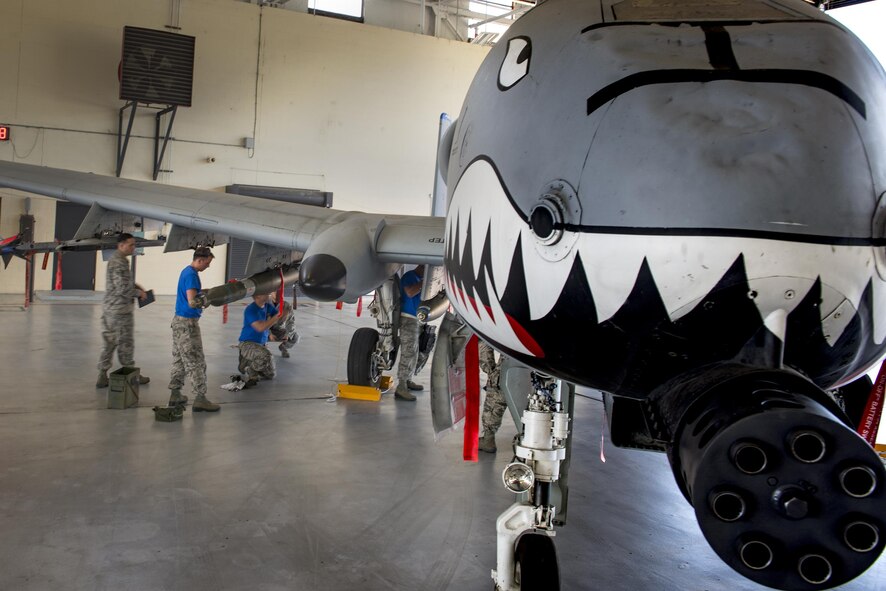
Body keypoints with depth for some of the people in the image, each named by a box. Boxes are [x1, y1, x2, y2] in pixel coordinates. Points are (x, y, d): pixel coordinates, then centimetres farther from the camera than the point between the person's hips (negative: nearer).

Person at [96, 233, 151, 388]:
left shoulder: (115, 259, 15)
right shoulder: (119, 263, -18)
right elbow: (123, 289, -23)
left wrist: (135, 285, 13)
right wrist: (139, 293, -8)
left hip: (109, 308, 10)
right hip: (120, 309, -10)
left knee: (109, 343, 11)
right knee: (125, 343, 2)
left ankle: (102, 377, 14)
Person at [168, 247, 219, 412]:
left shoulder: (186, 271, 12)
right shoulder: (192, 275, -19)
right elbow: (192, 302, -25)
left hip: (179, 320, 10)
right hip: (188, 323, -10)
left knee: (179, 360, 14)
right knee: (196, 362, -7)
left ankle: (175, 394, 20)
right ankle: (200, 399, -5)